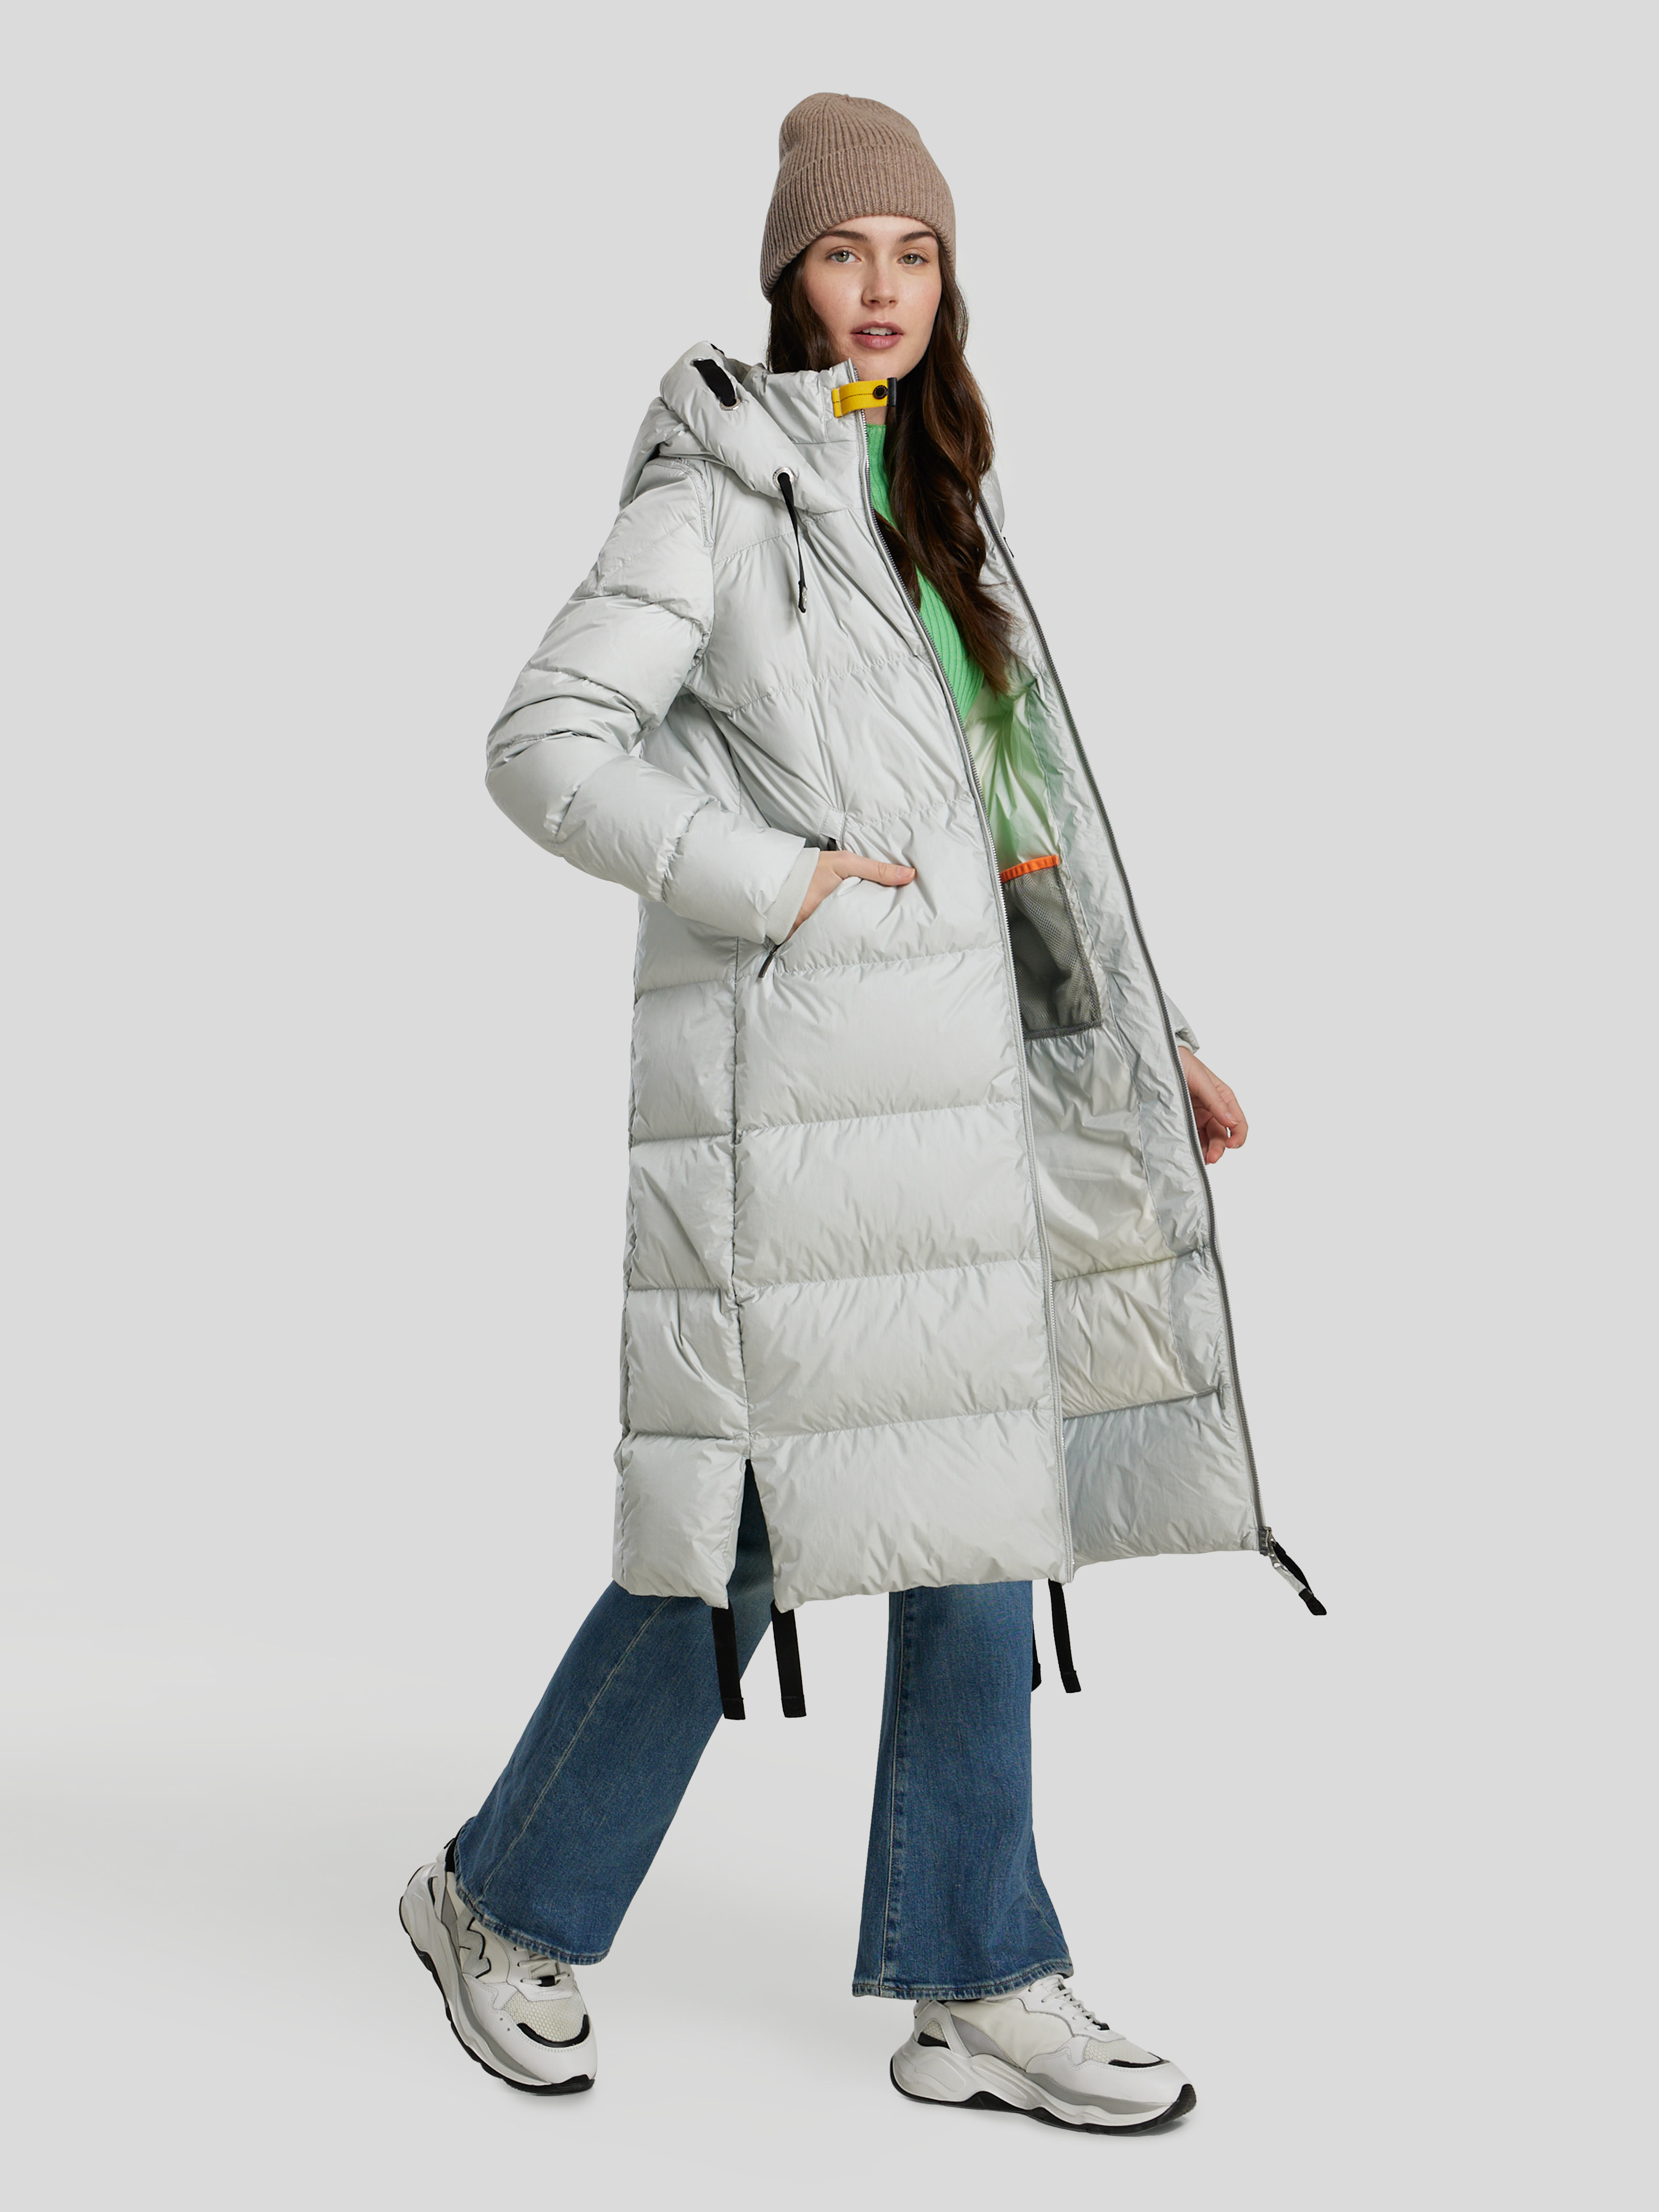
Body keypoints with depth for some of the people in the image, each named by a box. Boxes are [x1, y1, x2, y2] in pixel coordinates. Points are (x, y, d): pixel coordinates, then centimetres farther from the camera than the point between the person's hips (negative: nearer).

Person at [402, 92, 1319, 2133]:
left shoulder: (932, 505, 19)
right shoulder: (716, 494, -4)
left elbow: (1016, 813, 21)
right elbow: (546, 749, -12)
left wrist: (1149, 1039, 17)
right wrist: (784, 885, -17)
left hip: (949, 1079, 8)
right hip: (792, 1076, -8)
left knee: (979, 1520, 7)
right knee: (743, 1525, -3)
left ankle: (977, 1998, 16)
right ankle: (508, 1905, 18)